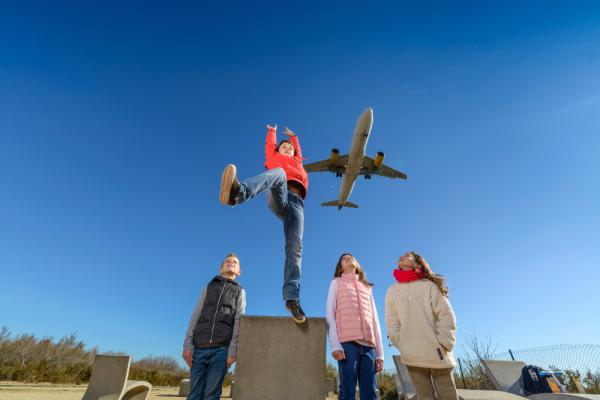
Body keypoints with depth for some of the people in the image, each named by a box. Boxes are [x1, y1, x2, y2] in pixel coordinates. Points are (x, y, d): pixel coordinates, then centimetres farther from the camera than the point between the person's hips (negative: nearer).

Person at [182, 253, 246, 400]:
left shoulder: (240, 292, 14)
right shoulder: (208, 287, 18)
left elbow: (238, 322, 3)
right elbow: (195, 316, 11)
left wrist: (232, 350, -8)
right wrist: (187, 344, -1)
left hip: (222, 349, -1)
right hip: (200, 347, 2)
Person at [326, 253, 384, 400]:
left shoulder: (367, 287, 26)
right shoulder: (337, 283, 14)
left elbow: (375, 320, 20)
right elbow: (330, 314, 3)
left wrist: (380, 352, 11)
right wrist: (335, 344, -10)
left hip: (369, 345, 4)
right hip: (347, 342, -3)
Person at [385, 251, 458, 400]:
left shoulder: (429, 286, 2)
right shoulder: (392, 290, 9)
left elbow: (446, 315, -2)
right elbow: (392, 322, 8)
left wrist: (443, 344, -9)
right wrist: (403, 346, 0)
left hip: (436, 352, -2)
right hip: (411, 356, 2)